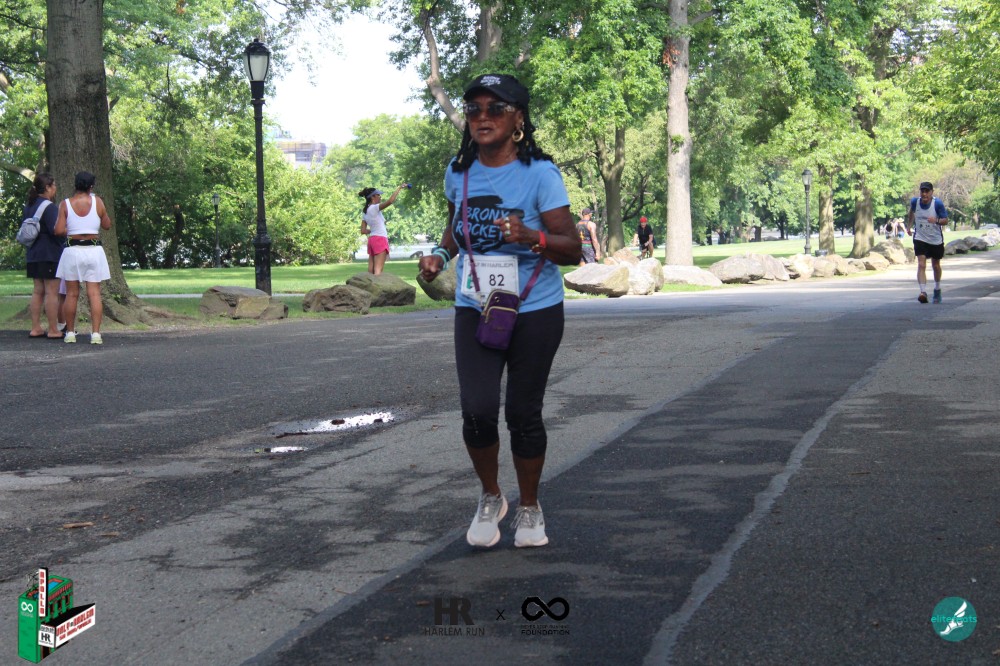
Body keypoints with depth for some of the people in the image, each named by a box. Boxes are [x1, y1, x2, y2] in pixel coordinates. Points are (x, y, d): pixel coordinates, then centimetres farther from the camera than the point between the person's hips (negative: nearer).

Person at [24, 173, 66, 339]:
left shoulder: (29, 206, 13)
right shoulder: (48, 206, -15)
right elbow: (55, 230, -21)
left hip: (34, 255, 9)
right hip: (50, 255, -9)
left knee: (38, 291, 12)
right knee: (52, 292, -5)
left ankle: (35, 328, 13)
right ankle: (53, 330, -4)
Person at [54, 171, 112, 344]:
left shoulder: (65, 204, -3)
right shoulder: (97, 201, -2)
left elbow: (59, 231, -8)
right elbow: (107, 225, 6)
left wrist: (70, 230, 12)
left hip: (72, 250, 0)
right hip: (94, 250, 0)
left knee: (72, 294, 8)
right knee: (94, 294, 0)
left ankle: (70, 333, 12)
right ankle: (96, 333, -6)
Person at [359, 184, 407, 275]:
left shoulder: (366, 212, 15)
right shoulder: (374, 208, -9)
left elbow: (363, 231, 13)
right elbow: (390, 201, -23)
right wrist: (399, 188, -12)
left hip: (372, 239, 8)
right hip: (380, 239, -8)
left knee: (371, 270, 5)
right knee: (378, 270, -13)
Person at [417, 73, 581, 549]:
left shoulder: (538, 173, -11)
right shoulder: (459, 172, 3)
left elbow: (572, 249, -13)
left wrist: (531, 237, -31)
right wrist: (441, 253, 4)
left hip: (535, 312, -3)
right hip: (474, 310, 3)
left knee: (523, 413, 6)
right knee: (478, 410, -11)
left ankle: (529, 507, 29)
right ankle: (490, 497, 16)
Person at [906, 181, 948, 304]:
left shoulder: (937, 203, -17)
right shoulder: (915, 201, -8)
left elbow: (945, 220, -13)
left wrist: (936, 221, -33)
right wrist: (909, 226, 17)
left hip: (936, 240, -1)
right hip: (920, 238, 1)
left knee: (936, 266, 16)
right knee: (921, 265, -17)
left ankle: (937, 290, 39)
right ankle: (923, 292, -27)